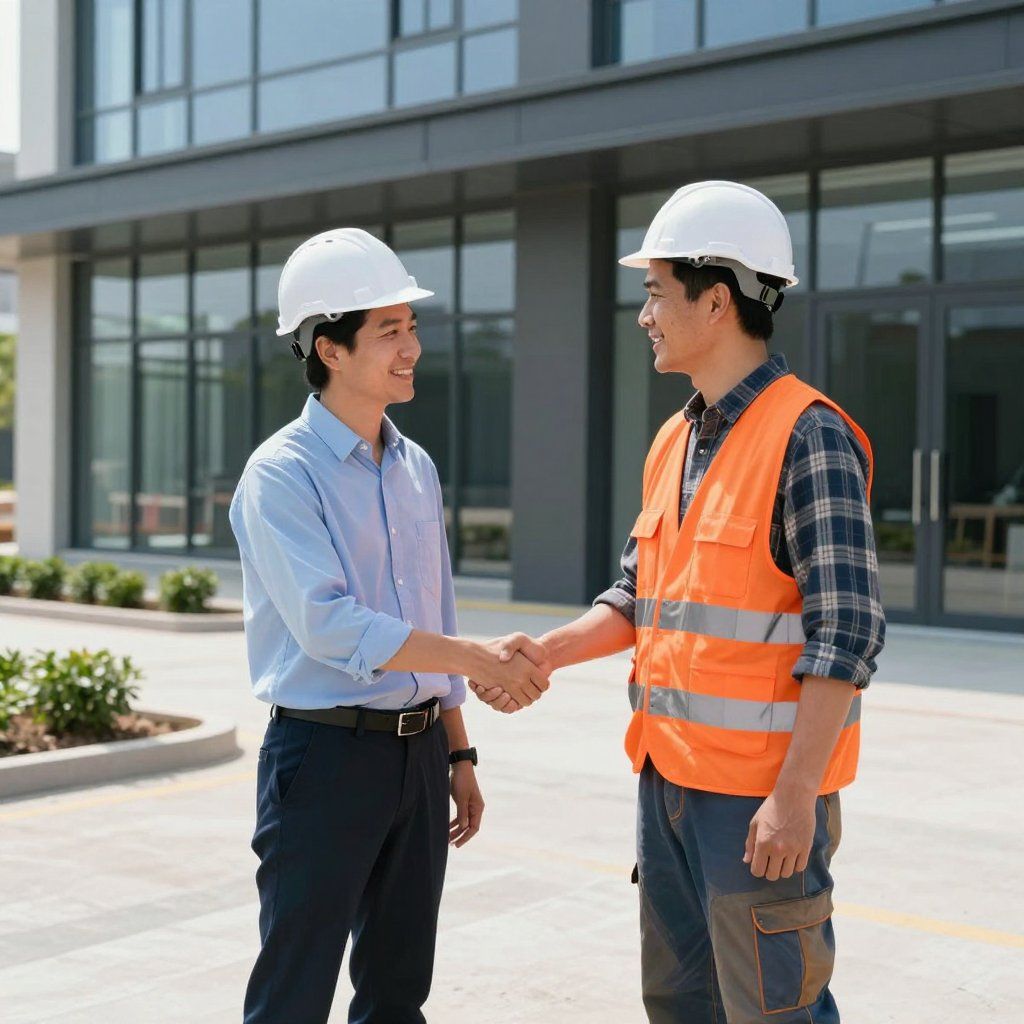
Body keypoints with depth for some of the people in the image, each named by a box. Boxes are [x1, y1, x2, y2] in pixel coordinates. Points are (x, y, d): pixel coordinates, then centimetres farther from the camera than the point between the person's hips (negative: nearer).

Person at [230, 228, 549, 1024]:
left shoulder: (418, 469, 11)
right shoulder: (281, 474, -11)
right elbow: (329, 626, -22)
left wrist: (458, 755, 16)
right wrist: (479, 660, -25)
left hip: (419, 749, 7)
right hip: (325, 750, -7)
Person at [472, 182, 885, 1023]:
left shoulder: (807, 438, -14)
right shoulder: (675, 441, 12)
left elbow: (847, 632, -18)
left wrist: (796, 796, -21)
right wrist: (548, 652, 0)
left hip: (760, 792, -8)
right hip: (669, 776, 8)